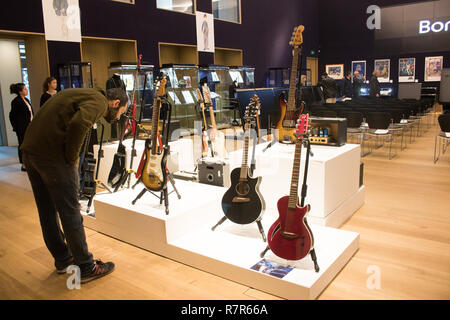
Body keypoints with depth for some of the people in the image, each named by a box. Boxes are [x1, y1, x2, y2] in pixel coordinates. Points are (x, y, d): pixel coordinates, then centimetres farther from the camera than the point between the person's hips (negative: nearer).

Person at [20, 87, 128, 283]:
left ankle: (62, 259, 33)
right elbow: (78, 124, -26)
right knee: (70, 212, 0)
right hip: (51, 155, -9)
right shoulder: (99, 101, -6)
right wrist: (72, 158, -13)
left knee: (47, 210, 16)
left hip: (30, 149, 10)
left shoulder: (84, 94, 22)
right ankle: (86, 267, 12)